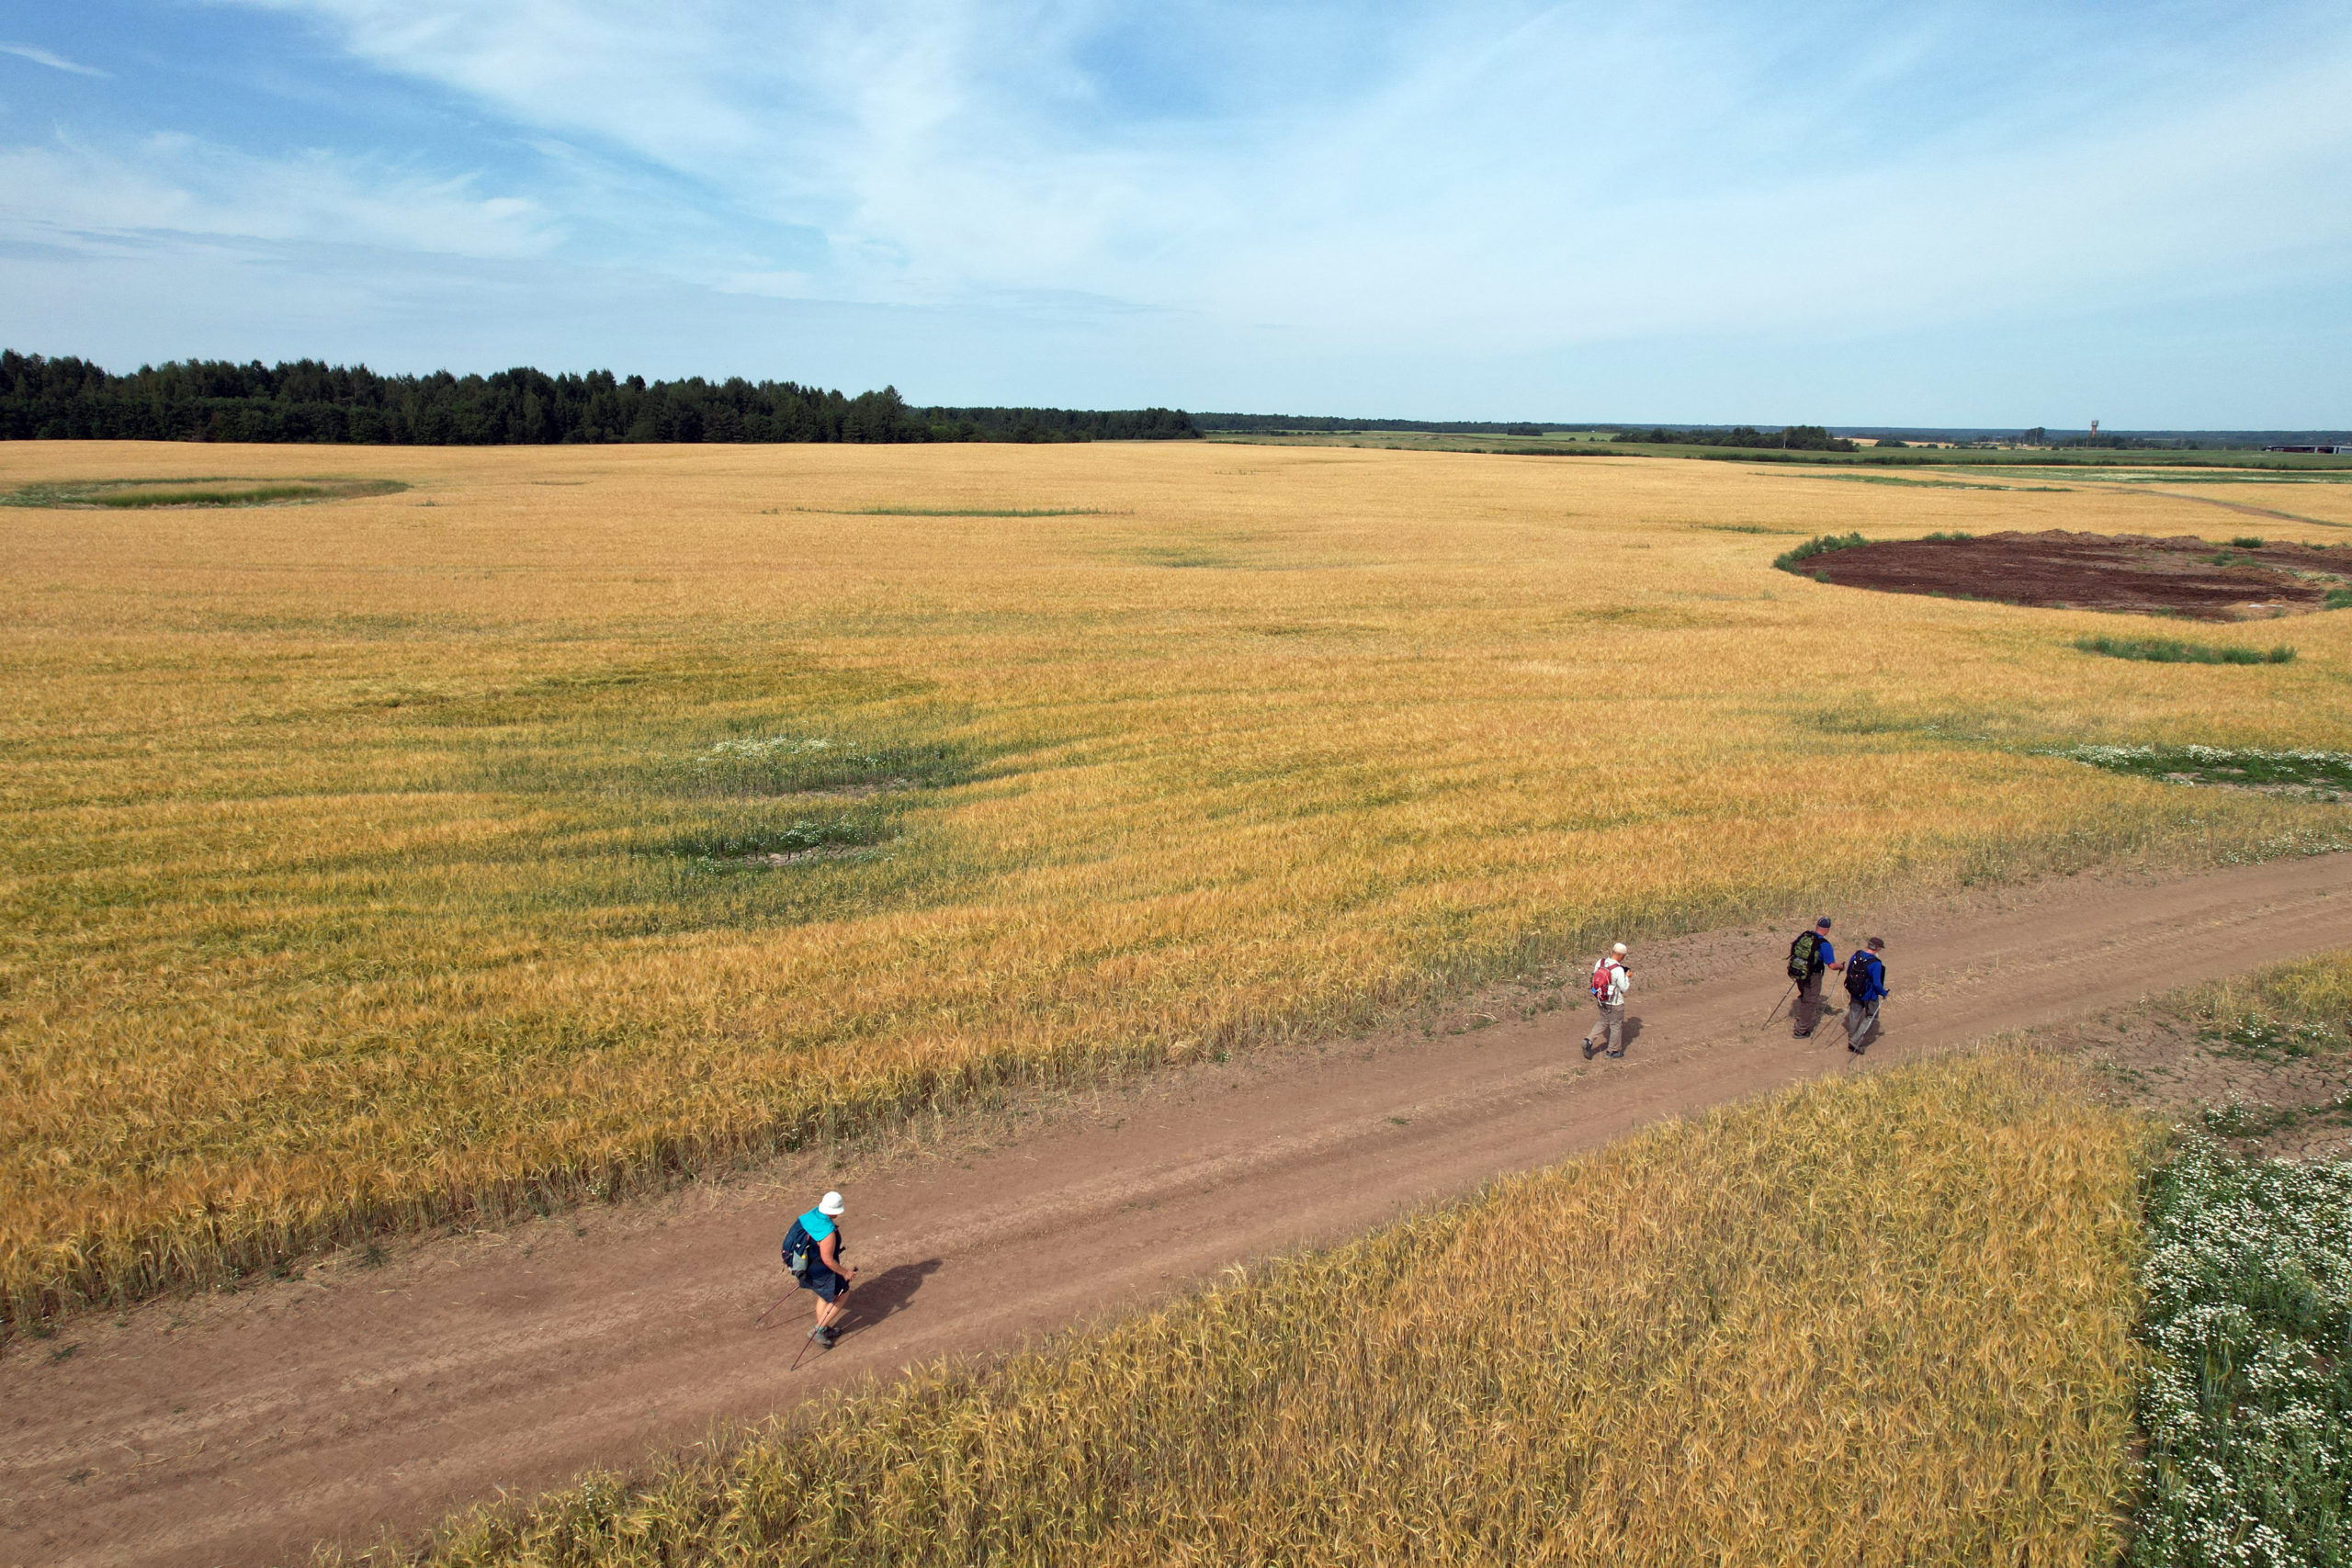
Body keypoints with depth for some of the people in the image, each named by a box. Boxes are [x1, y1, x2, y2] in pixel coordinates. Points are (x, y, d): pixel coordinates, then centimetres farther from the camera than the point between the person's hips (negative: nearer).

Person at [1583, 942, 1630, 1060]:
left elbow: (1594, 977, 5)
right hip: (1615, 1003, -6)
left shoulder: (1600, 962, -9)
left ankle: (1589, 1040, 8)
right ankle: (1614, 1050, 29)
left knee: (1603, 1021, 24)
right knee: (1616, 1025, 14)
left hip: (1601, 1000, 6)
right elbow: (1624, 989, -17)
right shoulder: (1618, 970, -26)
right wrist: (1627, 977, -1)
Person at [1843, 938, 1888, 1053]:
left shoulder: (1856, 955, -6)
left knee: (1855, 1014, 20)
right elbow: (1877, 983, -24)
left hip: (1854, 993, 6)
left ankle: (1851, 1041, 32)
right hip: (1869, 996, -6)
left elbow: (1848, 972, 7)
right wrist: (1884, 993, -6)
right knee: (1871, 1017, 11)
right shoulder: (1876, 963, -26)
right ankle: (1855, 1041, 1)